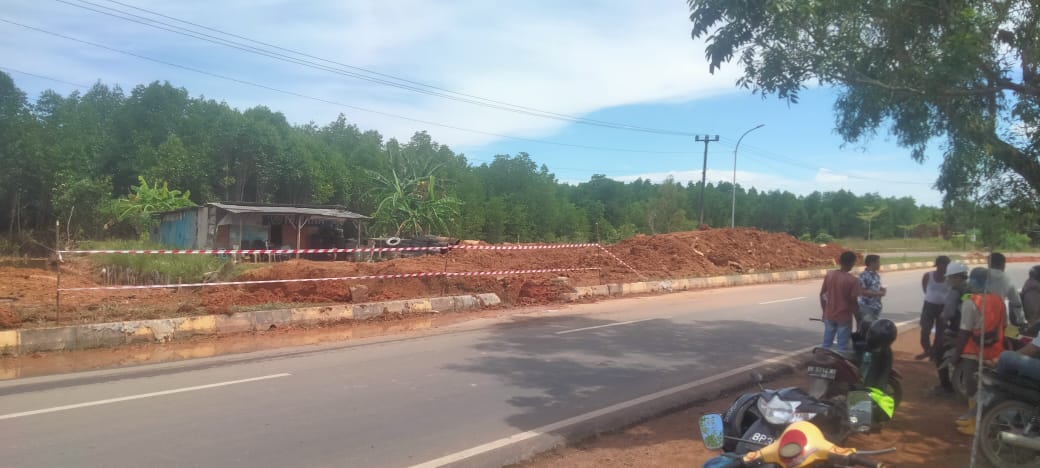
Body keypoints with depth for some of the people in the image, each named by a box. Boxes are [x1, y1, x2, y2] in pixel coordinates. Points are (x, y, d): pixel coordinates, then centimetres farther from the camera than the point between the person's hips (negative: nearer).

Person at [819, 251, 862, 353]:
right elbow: (853, 301, -13)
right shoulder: (853, 280, -15)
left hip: (829, 315, 4)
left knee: (826, 345, 13)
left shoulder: (829, 274, -2)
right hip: (844, 317, -4)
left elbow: (822, 294, 4)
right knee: (842, 348, 4)